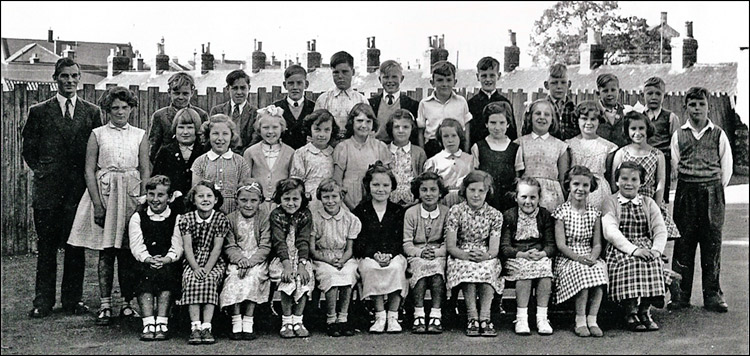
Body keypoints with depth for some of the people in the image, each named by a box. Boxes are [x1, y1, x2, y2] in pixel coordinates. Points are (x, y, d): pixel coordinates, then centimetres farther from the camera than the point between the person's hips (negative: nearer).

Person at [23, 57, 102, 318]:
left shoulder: (92, 113, 9)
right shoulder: (39, 112, 6)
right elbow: (28, 149, 11)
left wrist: (87, 177, 2)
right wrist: (43, 171, 3)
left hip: (79, 188, 1)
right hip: (47, 189, -1)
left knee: (76, 246, 4)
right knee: (46, 247, 3)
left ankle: (73, 299, 13)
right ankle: (43, 301, 10)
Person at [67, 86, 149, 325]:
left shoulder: (140, 135, 8)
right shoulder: (98, 134, 4)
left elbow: (146, 170, 7)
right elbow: (89, 171, 0)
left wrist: (143, 201, -3)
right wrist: (97, 204, -9)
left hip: (132, 195, 1)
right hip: (104, 193, -1)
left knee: (129, 251, 1)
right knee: (106, 250, -1)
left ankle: (128, 303, 9)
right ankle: (105, 306, 4)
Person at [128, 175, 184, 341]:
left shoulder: (177, 218, 9)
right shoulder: (137, 217, 11)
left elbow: (177, 245, -3)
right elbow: (136, 245, -2)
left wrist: (166, 259, -24)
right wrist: (148, 259, -22)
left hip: (168, 264, -1)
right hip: (144, 264, 1)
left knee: (166, 271, -31)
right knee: (144, 272, -30)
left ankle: (162, 322, -30)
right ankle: (148, 323, -33)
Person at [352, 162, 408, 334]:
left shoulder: (398, 211, 12)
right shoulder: (360, 211, 9)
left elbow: (401, 240, 3)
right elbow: (358, 241, 1)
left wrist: (389, 255, -16)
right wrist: (374, 255, -16)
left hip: (394, 254, 1)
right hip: (368, 256, 0)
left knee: (397, 268, -32)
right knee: (370, 268, -34)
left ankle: (393, 316, -22)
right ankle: (380, 316, -25)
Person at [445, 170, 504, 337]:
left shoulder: (495, 215, 3)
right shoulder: (455, 211, -1)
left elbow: (494, 249, -5)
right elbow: (450, 246, -7)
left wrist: (484, 256, -29)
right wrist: (466, 255, -27)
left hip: (486, 259, 1)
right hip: (461, 257, -1)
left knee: (488, 268, -34)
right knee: (467, 267, -36)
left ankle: (484, 317, -32)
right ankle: (472, 317, -32)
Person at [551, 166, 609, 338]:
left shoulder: (594, 213, 11)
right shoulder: (562, 212, 0)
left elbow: (597, 244, 5)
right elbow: (561, 245, -7)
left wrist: (592, 257, -17)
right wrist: (579, 258, -22)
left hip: (589, 257, 3)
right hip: (567, 259, -3)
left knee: (600, 269, -31)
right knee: (582, 271, -35)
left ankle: (592, 319, -25)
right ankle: (580, 320, -24)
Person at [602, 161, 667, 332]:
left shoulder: (649, 203, 17)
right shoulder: (610, 203, 5)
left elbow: (661, 230, 6)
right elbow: (610, 232, -10)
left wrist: (656, 250, -16)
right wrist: (633, 249, -24)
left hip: (646, 246, 3)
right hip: (619, 249, -3)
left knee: (654, 262, -28)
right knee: (631, 263, -33)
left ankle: (645, 311, -18)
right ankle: (630, 313, -23)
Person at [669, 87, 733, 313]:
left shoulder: (718, 135, 5)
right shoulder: (679, 135, 6)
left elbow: (727, 166, 8)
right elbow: (675, 166, 9)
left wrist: (716, 190, 7)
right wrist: (688, 187, 7)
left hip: (712, 193, 0)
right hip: (686, 192, 1)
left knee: (712, 243, 1)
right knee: (683, 244, 1)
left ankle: (712, 296, 8)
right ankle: (681, 295, 7)